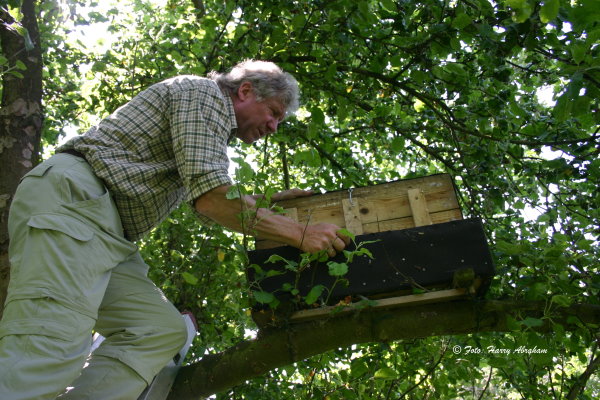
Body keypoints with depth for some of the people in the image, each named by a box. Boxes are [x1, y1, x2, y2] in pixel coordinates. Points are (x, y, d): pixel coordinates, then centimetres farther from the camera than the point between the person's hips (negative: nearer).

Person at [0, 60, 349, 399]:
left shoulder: (214, 128, 26)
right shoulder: (205, 92, -3)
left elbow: (208, 209, 34)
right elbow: (211, 198, -16)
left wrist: (271, 200, 27)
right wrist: (299, 234, -12)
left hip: (106, 232, 10)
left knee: (164, 330, -2)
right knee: (52, 346, -23)